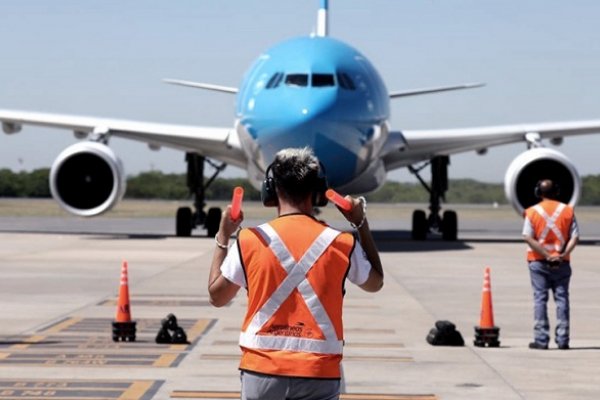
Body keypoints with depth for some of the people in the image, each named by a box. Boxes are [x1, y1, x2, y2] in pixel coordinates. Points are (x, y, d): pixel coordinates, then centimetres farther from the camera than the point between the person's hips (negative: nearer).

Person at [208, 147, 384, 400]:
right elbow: (375, 282, 19)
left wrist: (222, 237, 17)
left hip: (262, 371, 0)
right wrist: (361, 224, 23)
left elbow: (216, 296, 9)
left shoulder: (250, 240, -4)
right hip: (319, 373, 0)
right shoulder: (341, 244, -2)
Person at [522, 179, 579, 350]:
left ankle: (541, 339, -3)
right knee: (562, 298, 6)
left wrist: (546, 255, -13)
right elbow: (575, 237, -4)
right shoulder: (567, 210, 3)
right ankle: (562, 339, 4)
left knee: (540, 299, 1)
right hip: (562, 263, 1)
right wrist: (563, 254, -11)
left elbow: (528, 237, -12)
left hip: (539, 262, -1)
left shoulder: (532, 212, -2)